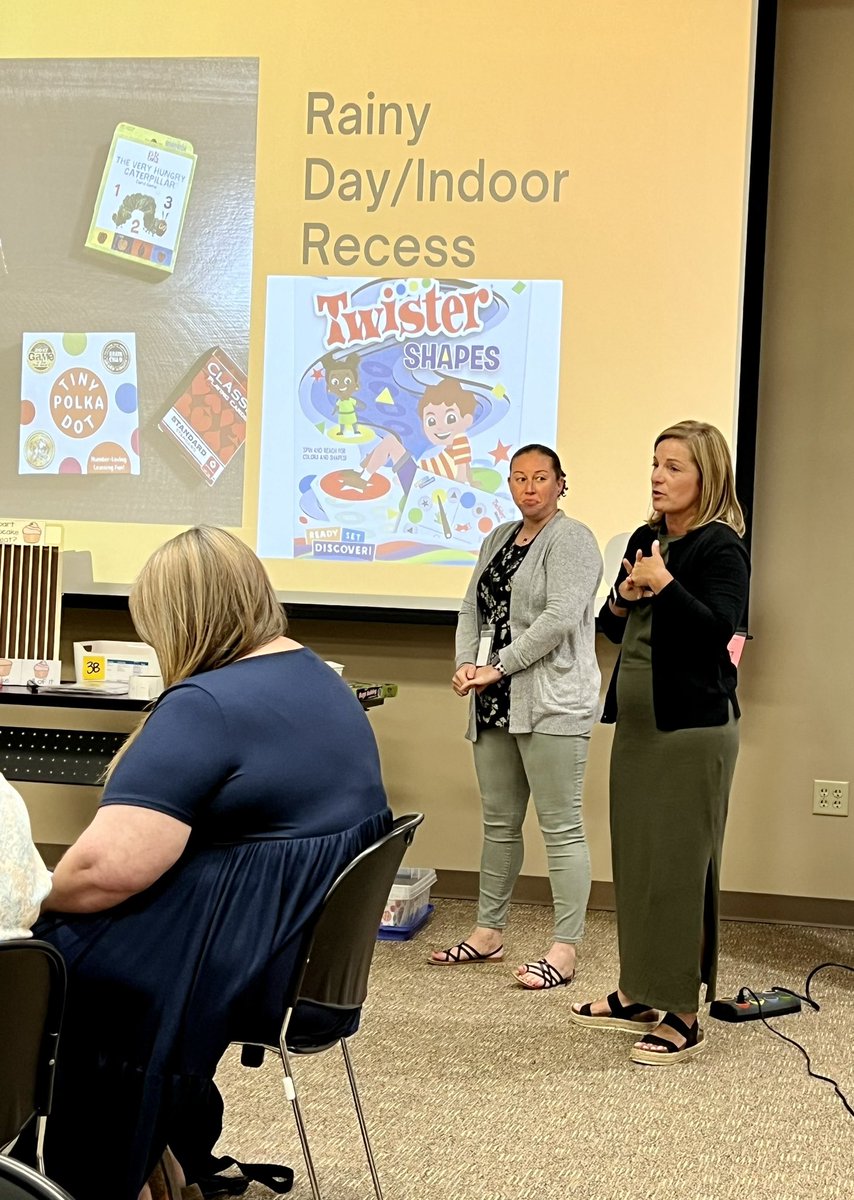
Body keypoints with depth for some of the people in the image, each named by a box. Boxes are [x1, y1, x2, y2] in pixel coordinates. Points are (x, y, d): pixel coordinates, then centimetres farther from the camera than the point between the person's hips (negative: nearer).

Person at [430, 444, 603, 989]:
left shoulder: (571, 540, -7)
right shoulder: (499, 539, 19)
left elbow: (559, 619, -17)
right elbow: (473, 608, 16)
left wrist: (497, 668, -15)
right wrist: (466, 664, -2)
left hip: (551, 707, -8)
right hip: (496, 705, 8)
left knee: (561, 826, -4)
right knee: (499, 822, 14)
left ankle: (565, 951, -1)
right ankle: (489, 933, 24)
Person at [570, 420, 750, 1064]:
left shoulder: (720, 547, -10)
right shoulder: (646, 540, 14)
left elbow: (718, 630, -21)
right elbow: (615, 629, 19)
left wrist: (664, 584, -22)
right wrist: (622, 599, -1)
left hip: (692, 726, -8)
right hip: (637, 721, 8)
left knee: (680, 864, -5)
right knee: (634, 856, 13)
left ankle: (684, 1014, 3)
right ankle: (638, 994, 24)